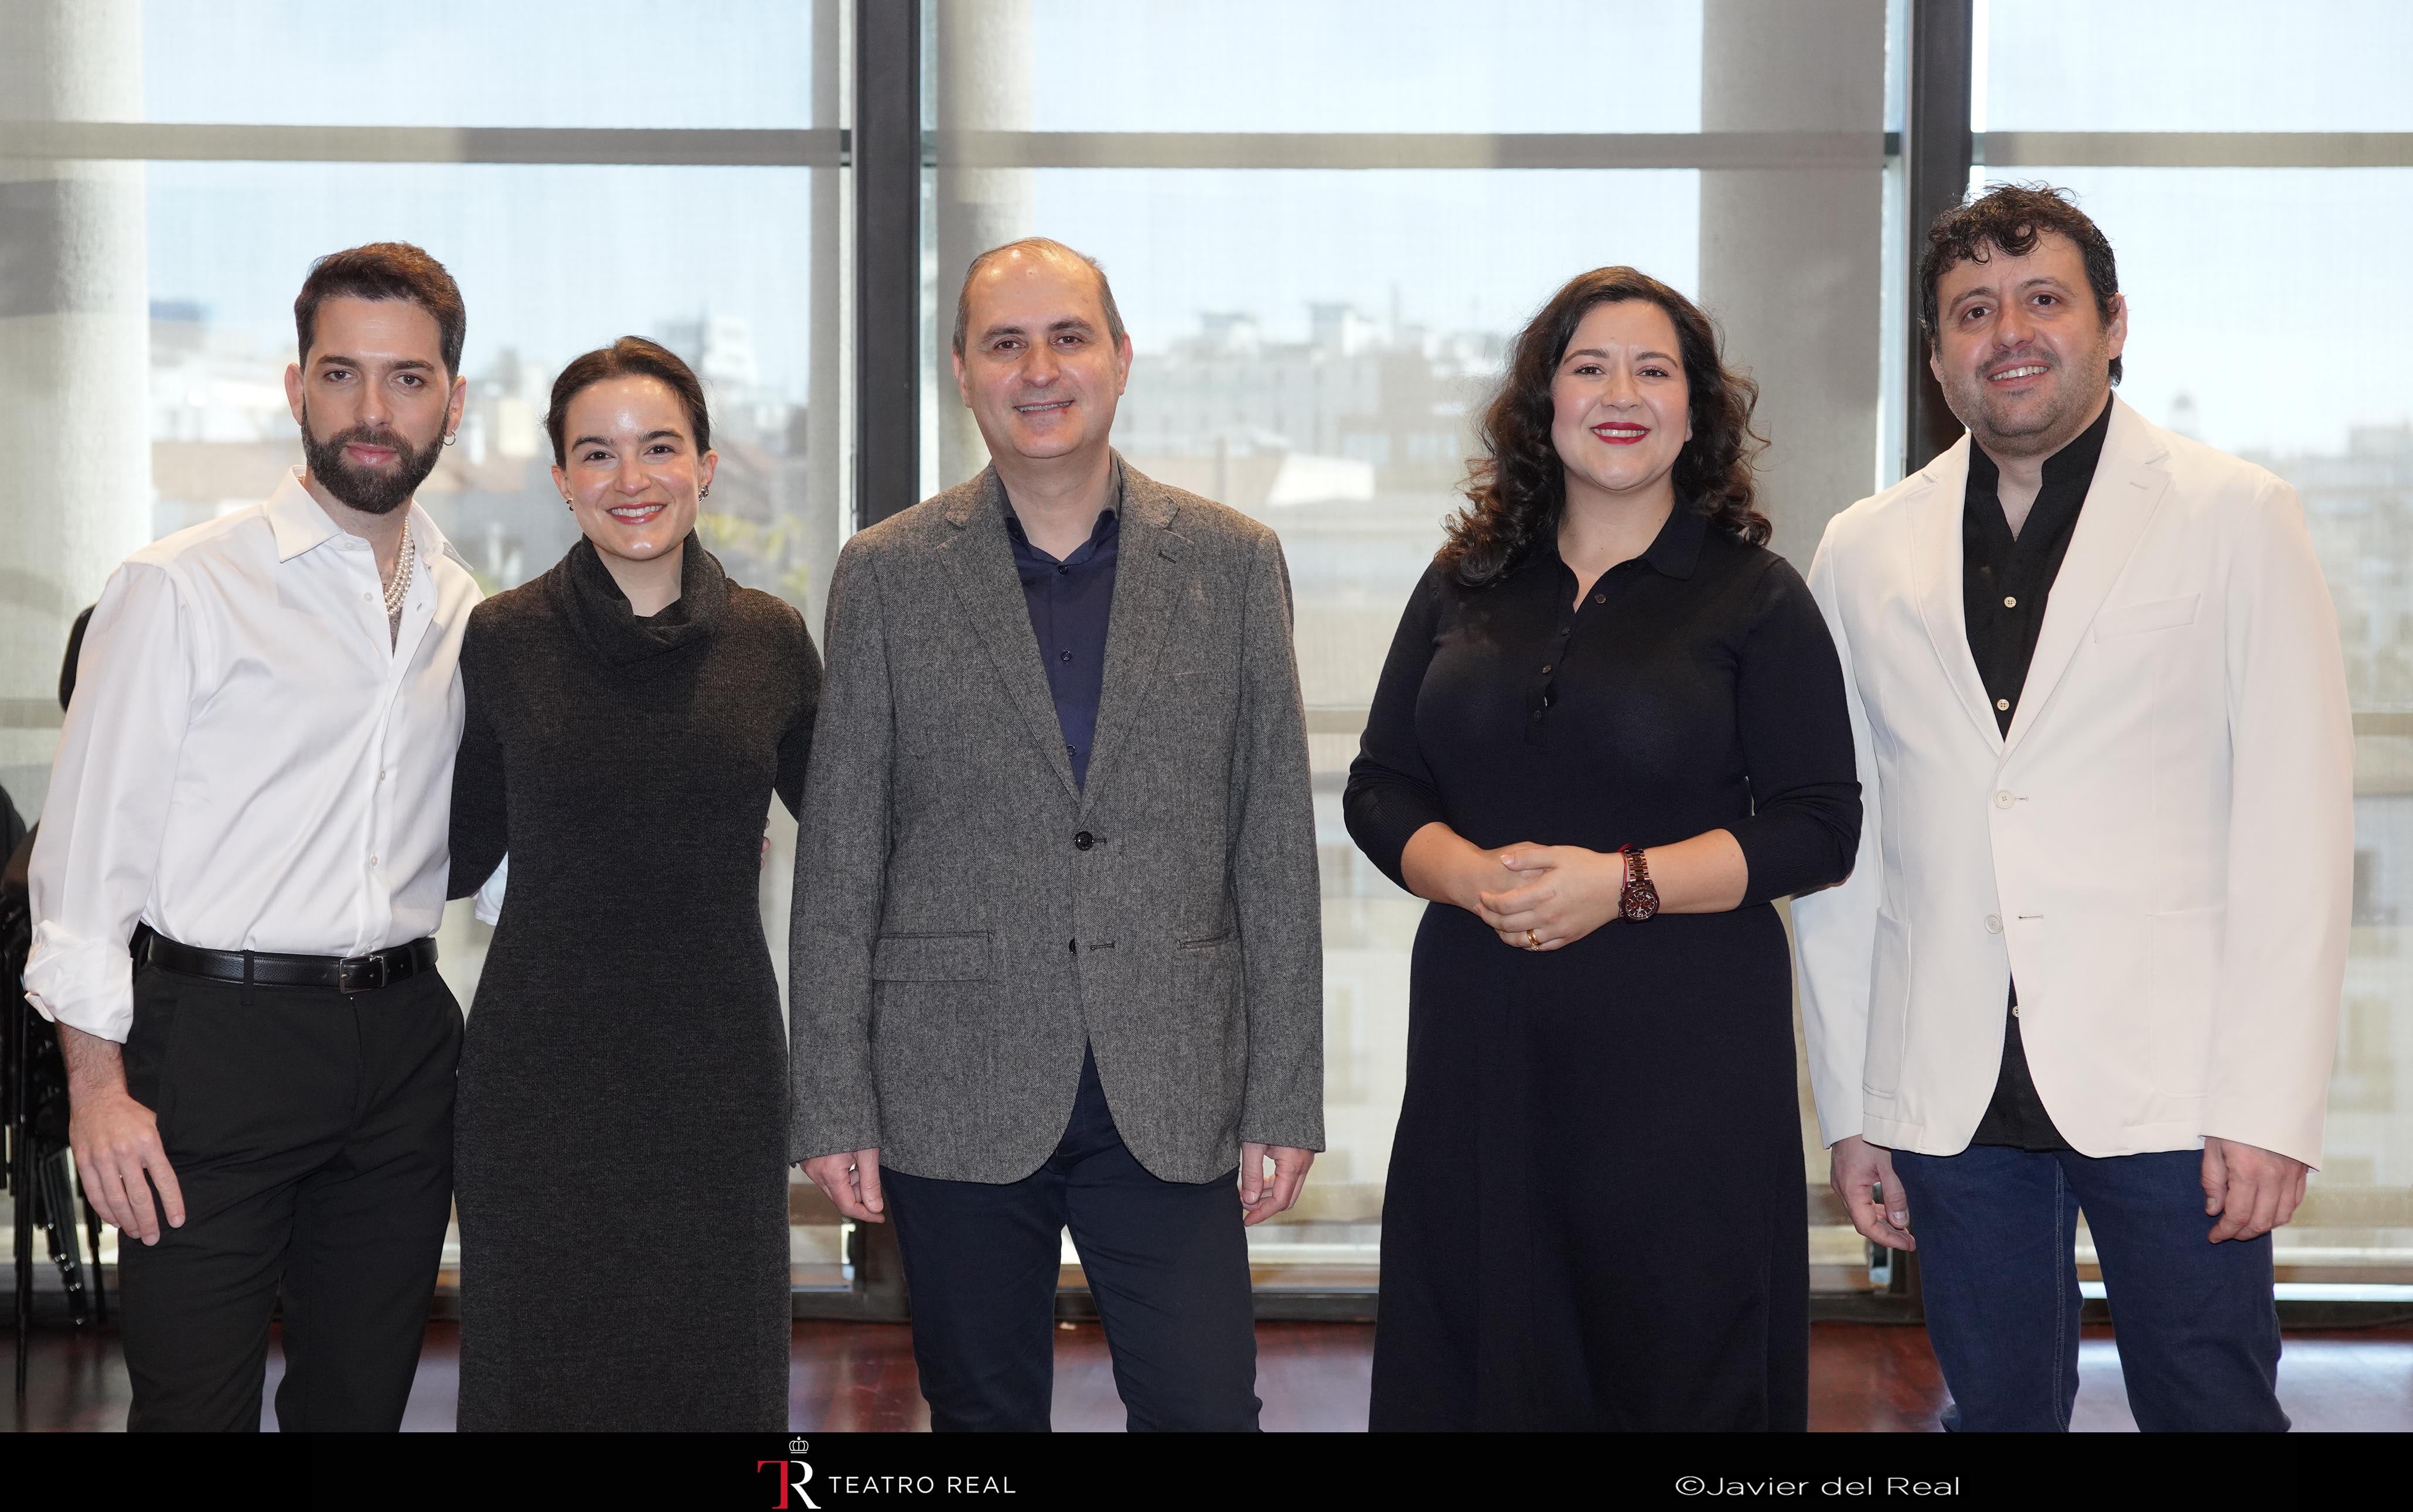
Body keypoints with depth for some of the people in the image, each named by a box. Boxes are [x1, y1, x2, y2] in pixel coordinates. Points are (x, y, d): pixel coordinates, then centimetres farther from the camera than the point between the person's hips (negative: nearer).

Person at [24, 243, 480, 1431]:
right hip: (221, 1032, -5)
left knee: (364, 1399, 13)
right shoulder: (180, 588, -6)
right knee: (193, 1401, -1)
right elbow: (89, 845, -7)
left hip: (403, 1046, 5)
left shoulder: (468, 609, 10)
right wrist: (98, 1083, -12)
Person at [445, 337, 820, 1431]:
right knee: (538, 1374, 7)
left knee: (717, 1376, 8)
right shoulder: (505, 639, -1)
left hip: (718, 1070, 1)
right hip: (542, 1073, -1)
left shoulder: (768, 641, 2)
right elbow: (461, 854, 7)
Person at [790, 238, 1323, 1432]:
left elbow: (1275, 846, 4)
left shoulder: (1232, 562, 4)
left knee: (1206, 1409, 1)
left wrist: (1284, 1096, 0)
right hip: (955, 1097, 0)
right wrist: (831, 1104, -2)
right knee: (983, 1414, 11)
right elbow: (839, 858, 2)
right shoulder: (887, 574, 2)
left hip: (1172, 1096, 0)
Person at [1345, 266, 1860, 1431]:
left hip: (1685, 1054, -3)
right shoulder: (1465, 587, 12)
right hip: (1479, 1041, 3)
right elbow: (1379, 792, 12)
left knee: (1681, 1370, 2)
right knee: (1469, 1362, 5)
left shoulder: (1757, 598, 1)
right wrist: (1474, 876, -9)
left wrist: (1622, 883, -15)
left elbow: (1819, 830, -4)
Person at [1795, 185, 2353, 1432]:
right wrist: (1850, 1105, 7)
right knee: (1995, 1410, 11)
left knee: (2210, 1407, 2)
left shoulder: (2236, 518, 2)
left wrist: (2271, 1103, -10)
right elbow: (1839, 840, 11)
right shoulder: (1865, 552, 10)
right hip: (1950, 1094, 3)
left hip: (2163, 1081, -3)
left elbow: (2298, 821, -3)